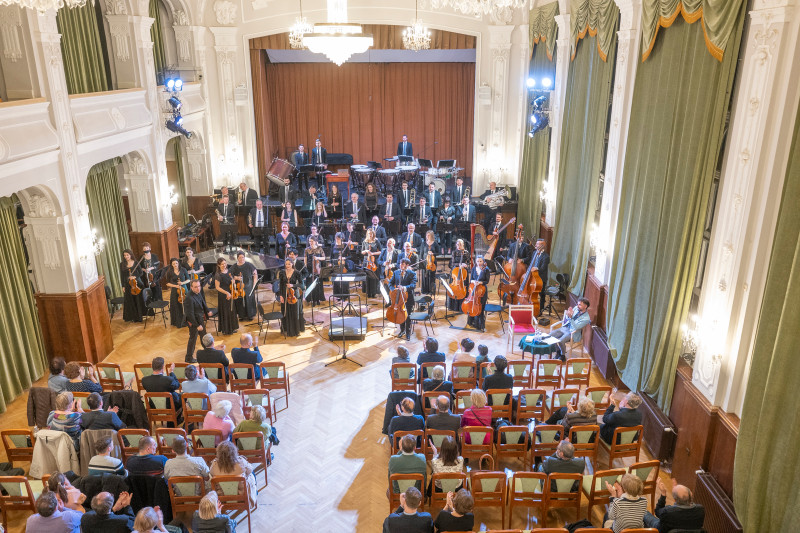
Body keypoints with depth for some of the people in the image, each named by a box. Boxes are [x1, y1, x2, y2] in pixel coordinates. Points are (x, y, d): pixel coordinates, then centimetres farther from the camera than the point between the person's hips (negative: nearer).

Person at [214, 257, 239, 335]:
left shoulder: (229, 271, 3)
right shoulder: (218, 275, -16)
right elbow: (217, 287, -15)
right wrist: (226, 293, -20)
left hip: (230, 294, 7)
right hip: (223, 296, -7)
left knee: (232, 311, 16)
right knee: (225, 312, 3)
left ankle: (232, 328, 31)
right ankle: (225, 330, 17)